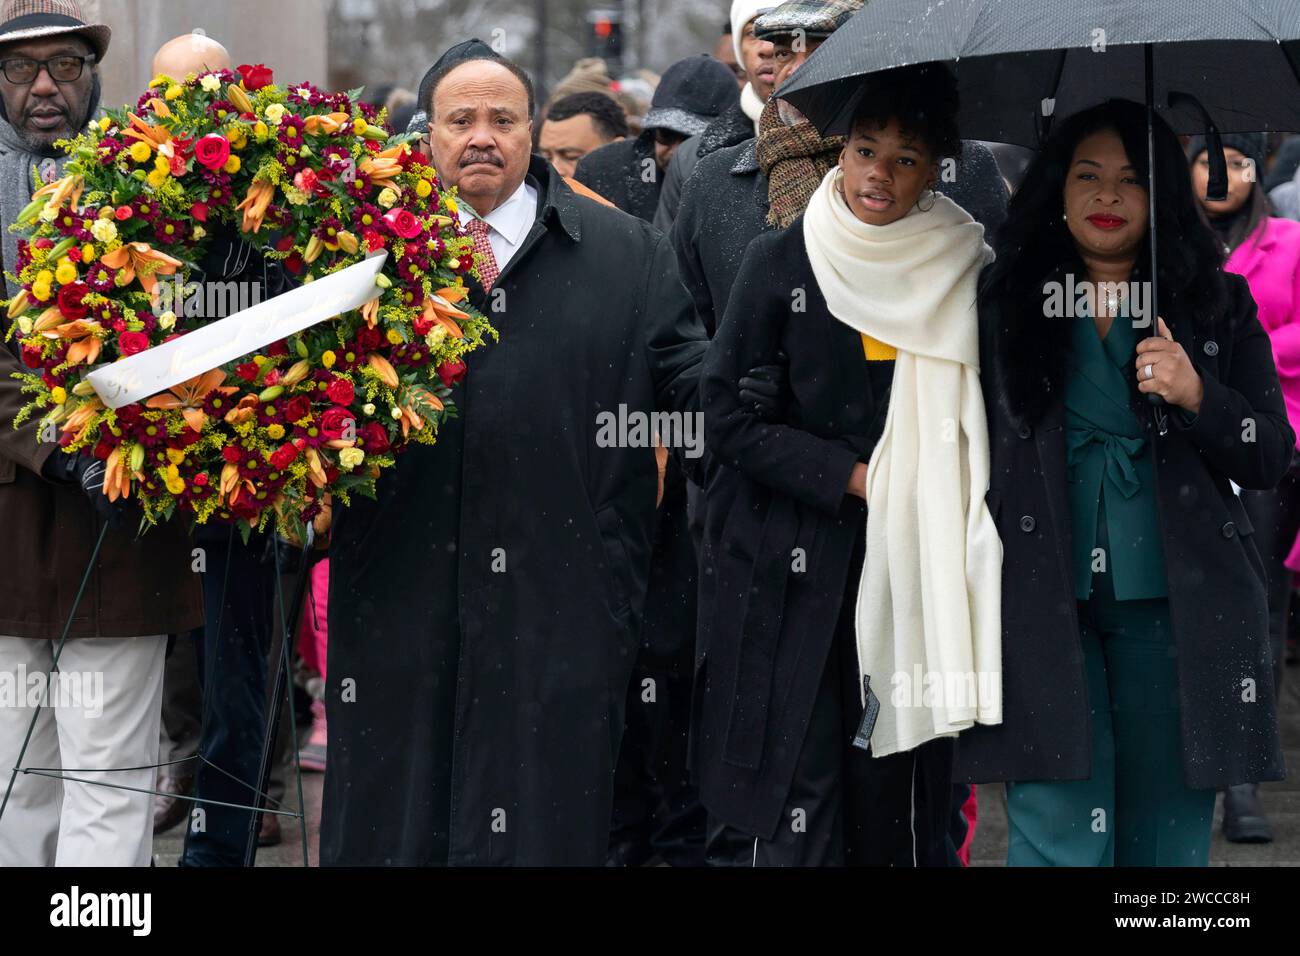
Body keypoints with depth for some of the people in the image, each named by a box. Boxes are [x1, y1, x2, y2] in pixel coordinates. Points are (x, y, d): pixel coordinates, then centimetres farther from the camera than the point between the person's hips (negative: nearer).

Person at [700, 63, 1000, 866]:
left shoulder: (966, 271, 3)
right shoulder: (781, 262, 0)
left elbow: (985, 425, 9)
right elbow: (727, 415, -1)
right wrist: (849, 475, -9)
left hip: (914, 572, 1)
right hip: (795, 573, -1)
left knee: (897, 795, 3)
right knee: (793, 807, -4)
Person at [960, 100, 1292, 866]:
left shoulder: (1218, 306, 7)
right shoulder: (1005, 305, 8)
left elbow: (1272, 458, 5)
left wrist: (1196, 396, -12)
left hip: (1176, 606, 1)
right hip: (1045, 604, -1)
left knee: (1167, 838, 3)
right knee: (1060, 839, -7)